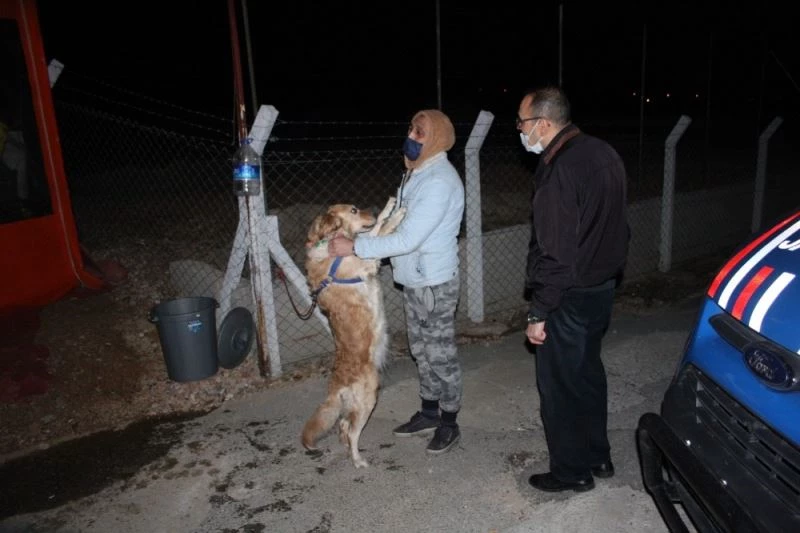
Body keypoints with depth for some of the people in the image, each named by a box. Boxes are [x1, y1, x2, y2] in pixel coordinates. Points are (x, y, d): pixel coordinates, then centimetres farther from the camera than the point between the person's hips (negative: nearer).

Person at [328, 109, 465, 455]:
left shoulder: (440, 181, -22)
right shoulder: (417, 172, 9)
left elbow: (408, 239, -27)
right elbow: (399, 223, 16)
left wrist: (355, 247, -24)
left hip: (435, 283, -9)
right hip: (413, 280, 9)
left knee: (441, 354, 4)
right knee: (421, 350, 19)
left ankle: (449, 423, 22)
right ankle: (429, 413, 35)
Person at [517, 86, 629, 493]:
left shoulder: (560, 170, -24)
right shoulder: (602, 153, 6)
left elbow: (555, 253, -25)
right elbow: (613, 225, 13)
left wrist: (538, 313, -18)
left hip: (570, 296, -9)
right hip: (603, 285, 10)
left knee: (559, 384, 6)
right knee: (588, 372, 22)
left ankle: (572, 471, 22)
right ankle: (598, 457, 37)